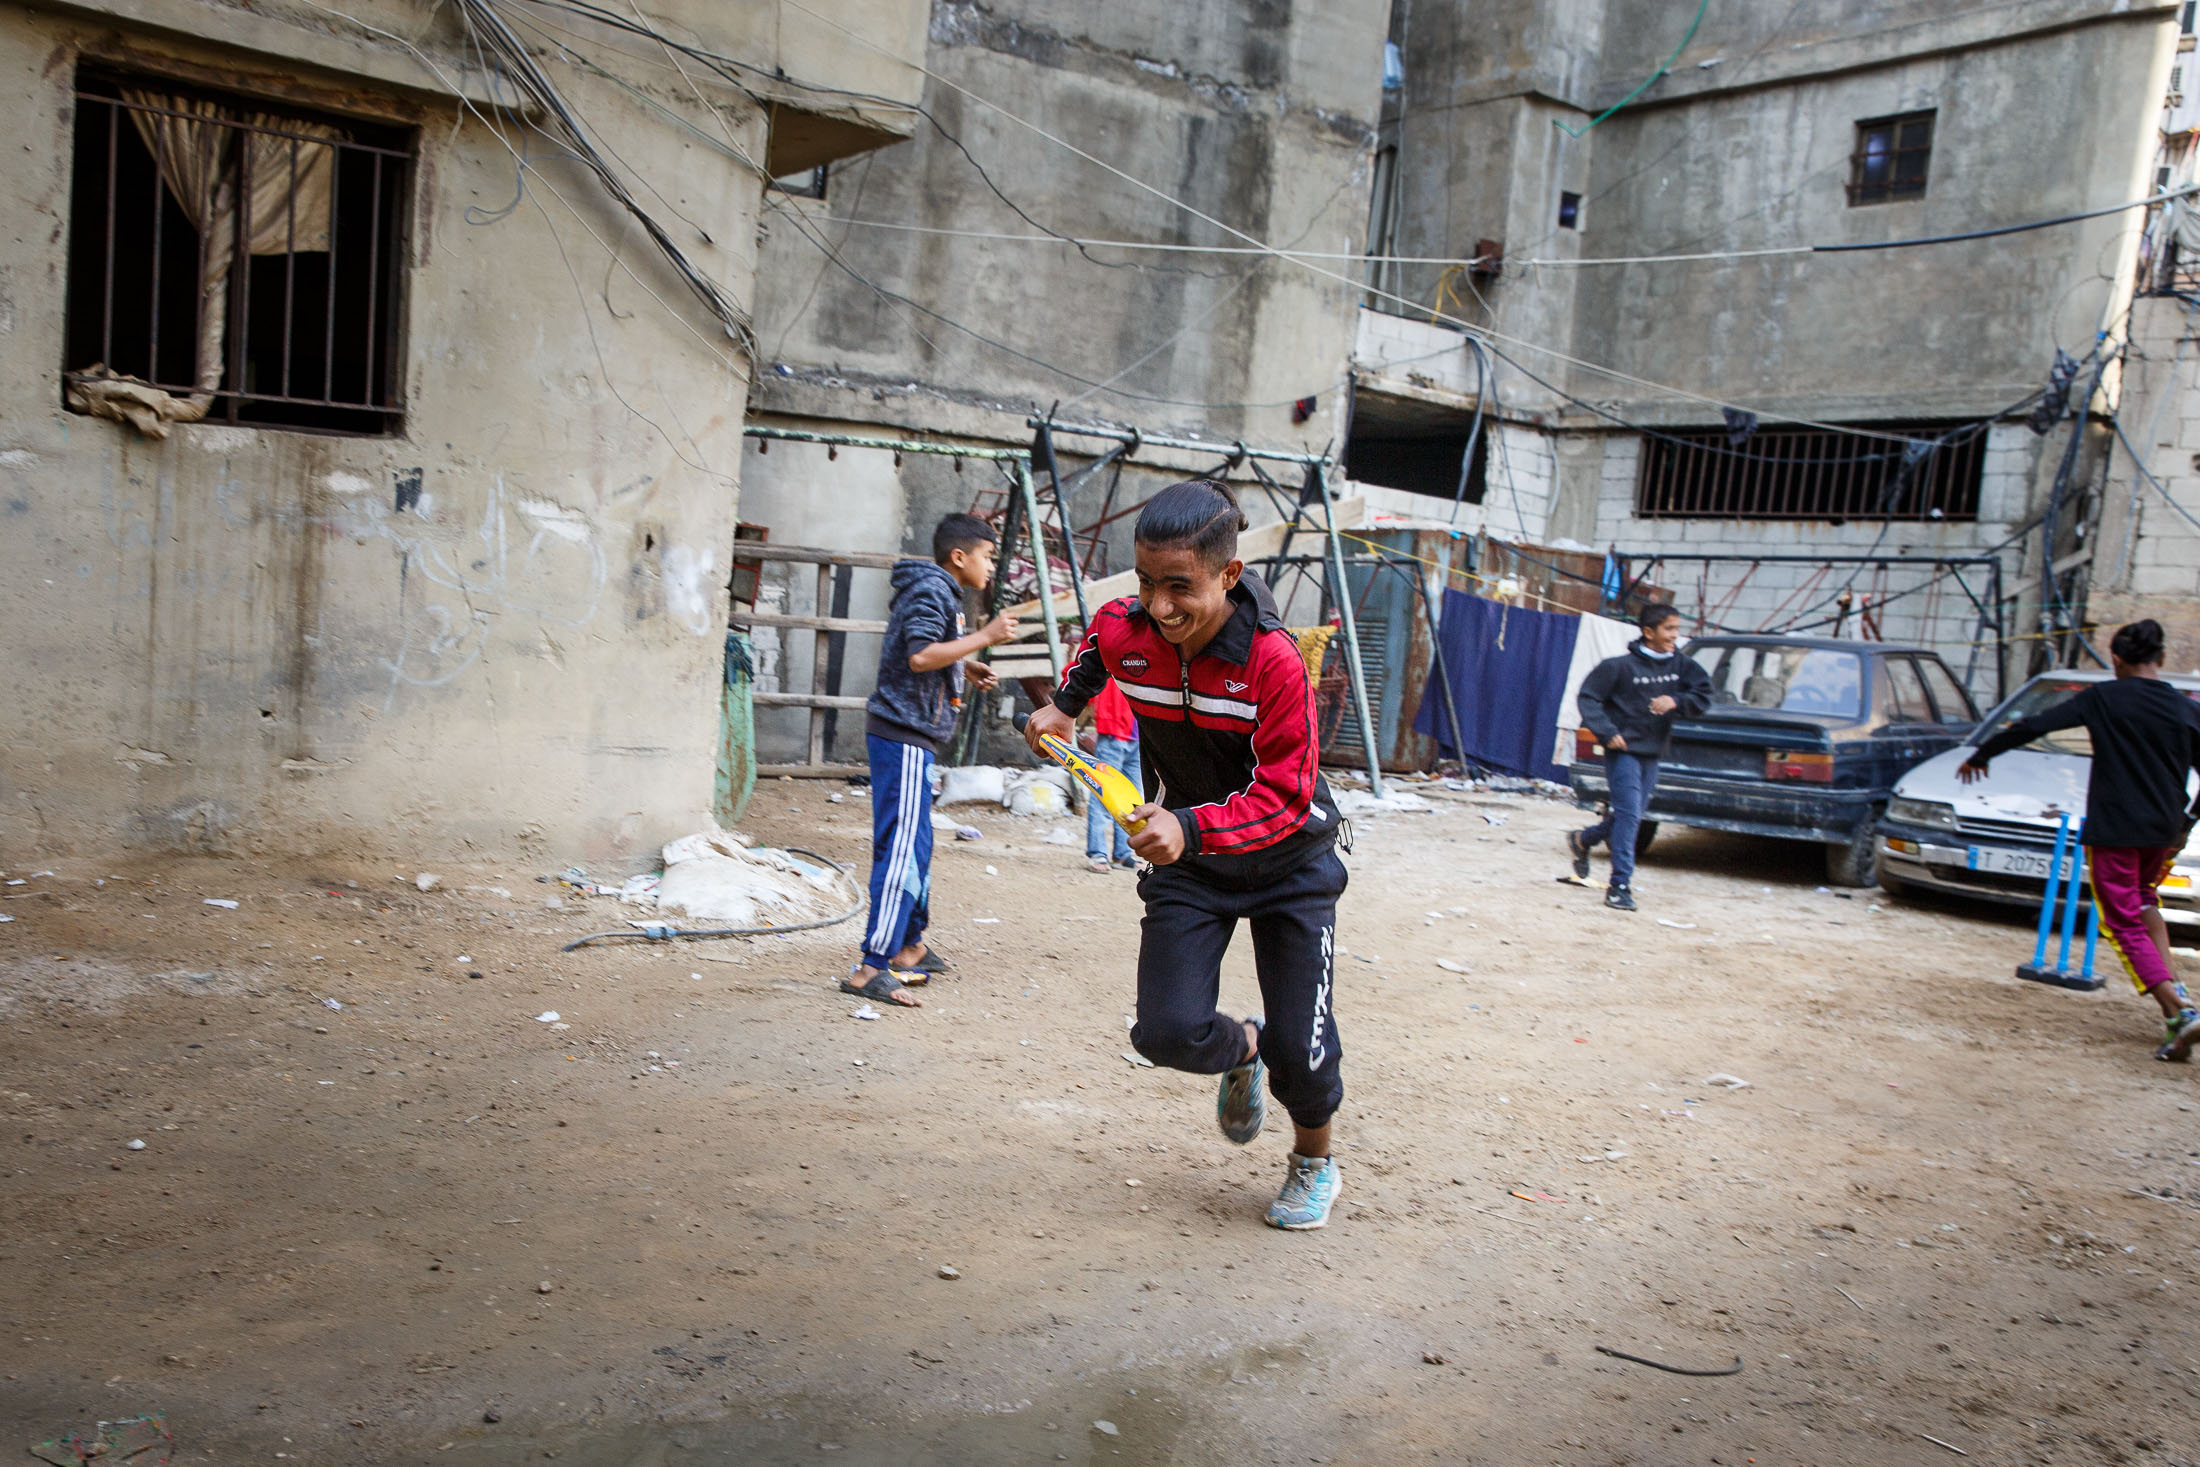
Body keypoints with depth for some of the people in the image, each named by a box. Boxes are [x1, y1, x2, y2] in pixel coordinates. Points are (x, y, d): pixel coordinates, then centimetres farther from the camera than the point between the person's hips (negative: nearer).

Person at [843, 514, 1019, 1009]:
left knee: (916, 843, 18)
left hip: (909, 734, 11)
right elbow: (920, 656, -25)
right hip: (904, 733, -11)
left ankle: (909, 946, 29)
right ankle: (872, 966, -14)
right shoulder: (930, 591, -12)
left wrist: (966, 669, 16)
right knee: (901, 847, -13)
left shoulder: (938, 592, 20)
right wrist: (985, 636, -20)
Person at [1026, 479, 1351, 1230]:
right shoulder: (1122, 632, -16)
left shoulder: (1273, 660, -31)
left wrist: (1192, 826, -45)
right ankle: (1242, 1053, 29)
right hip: (1188, 858, 4)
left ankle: (1314, 1163, 31)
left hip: (1290, 864, -3)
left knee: (1297, 1048, -3)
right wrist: (1064, 705, 2)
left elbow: (1286, 795, -31)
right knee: (1168, 1033, -10)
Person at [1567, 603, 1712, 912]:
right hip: (1624, 750, -6)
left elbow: (1702, 696, 2)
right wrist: (1606, 731, -17)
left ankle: (1582, 840, 40)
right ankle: (1620, 885, -6)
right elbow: (1588, 697, -7)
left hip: (1652, 754, 6)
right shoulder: (1622, 666, -11)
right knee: (1629, 814, -12)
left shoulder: (1681, 666, 2)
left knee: (1631, 815, 14)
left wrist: (1676, 701, -17)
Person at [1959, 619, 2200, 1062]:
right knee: (2143, 899, 31)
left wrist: (1981, 755, 8)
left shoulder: (2103, 699, -5)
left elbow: (2032, 727, -4)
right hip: (2164, 832, 5)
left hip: (2113, 829, -5)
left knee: (2126, 925, 0)